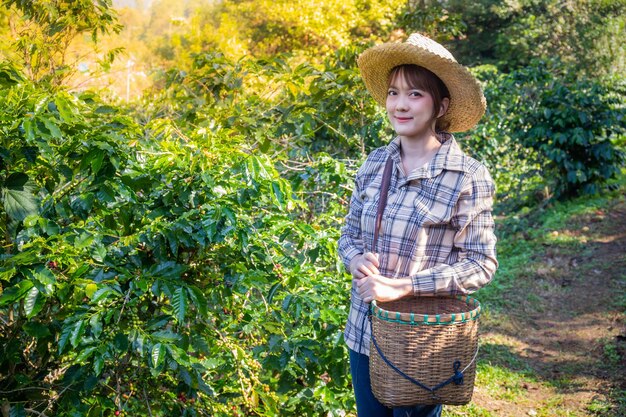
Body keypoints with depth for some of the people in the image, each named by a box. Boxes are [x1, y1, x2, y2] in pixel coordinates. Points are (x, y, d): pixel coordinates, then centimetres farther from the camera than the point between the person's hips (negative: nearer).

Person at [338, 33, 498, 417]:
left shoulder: (468, 177, -14)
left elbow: (481, 263, -13)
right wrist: (356, 259, -13)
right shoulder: (375, 164, 1)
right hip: (364, 331, 5)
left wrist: (403, 286, -22)